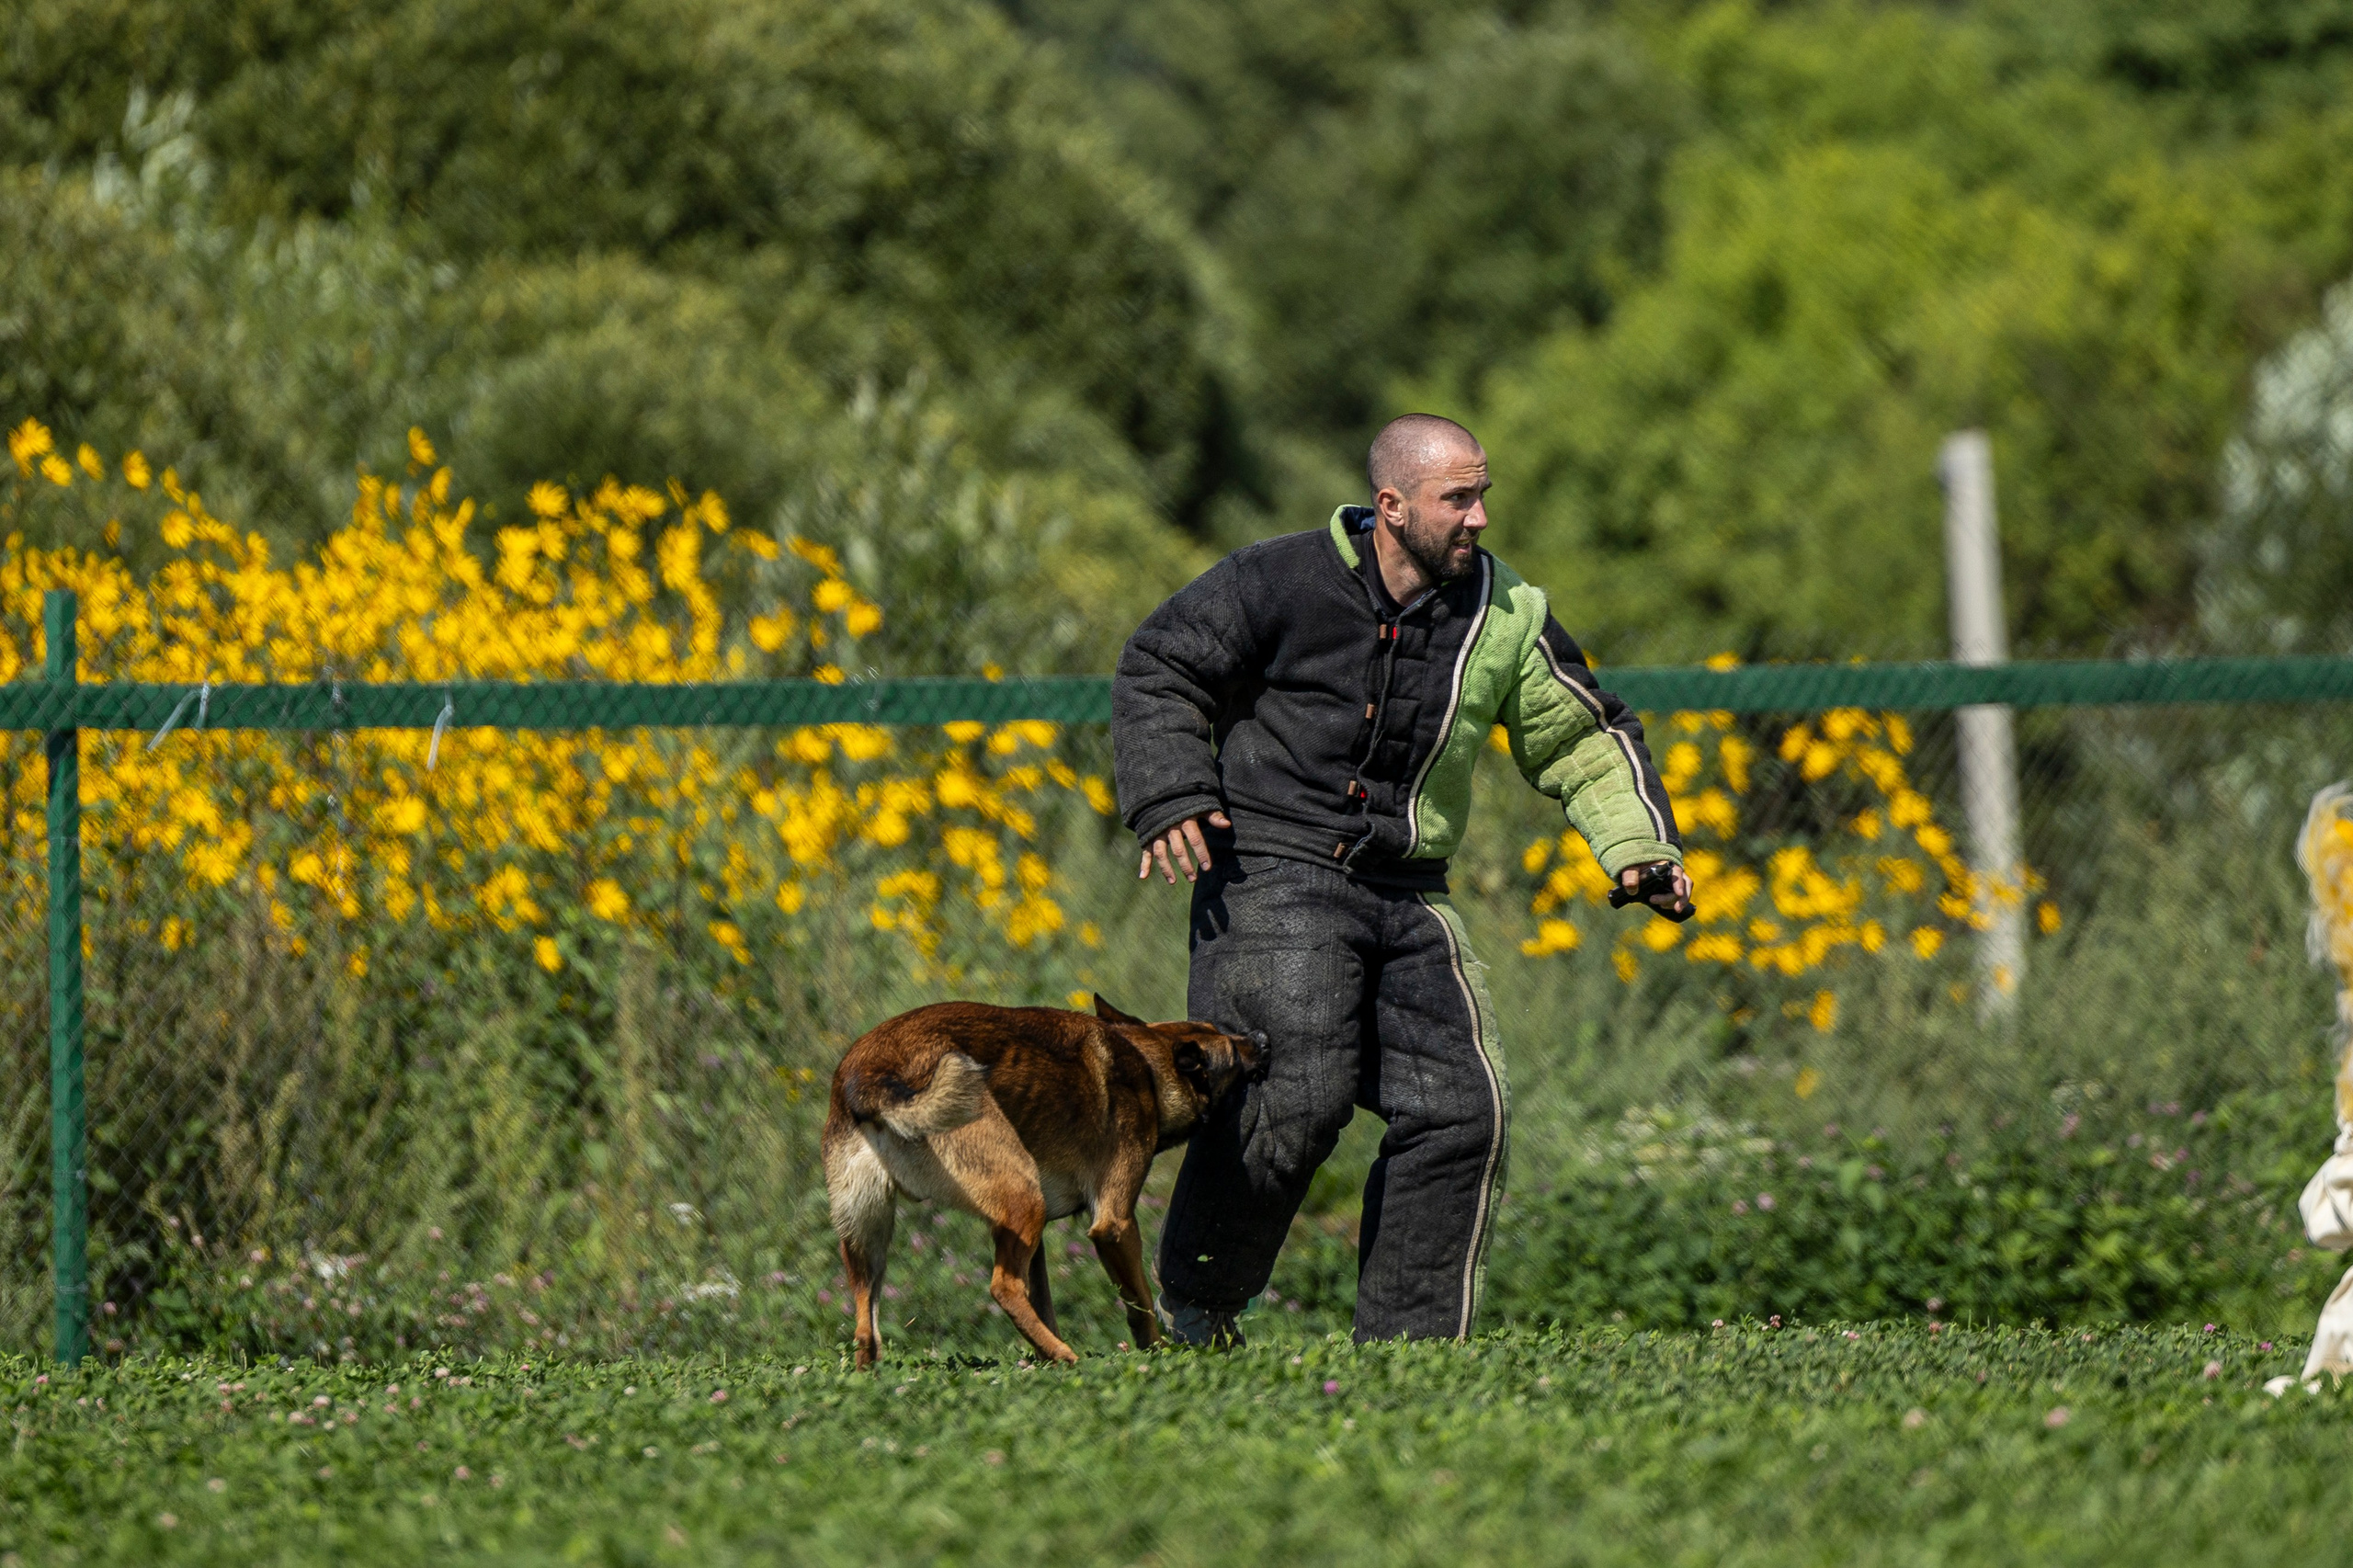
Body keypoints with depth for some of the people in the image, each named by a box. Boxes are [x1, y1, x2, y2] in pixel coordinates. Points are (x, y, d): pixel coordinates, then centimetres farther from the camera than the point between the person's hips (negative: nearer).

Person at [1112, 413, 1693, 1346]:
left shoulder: (1503, 614, 6)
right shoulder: (1284, 584, -6)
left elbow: (1585, 738, 17)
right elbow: (1158, 673, 2)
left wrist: (1638, 847, 3)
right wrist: (1170, 798, -13)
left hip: (1407, 897, 5)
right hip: (1273, 875, -5)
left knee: (1460, 1109, -6)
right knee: (1301, 1093, -22)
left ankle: (1408, 1340, 4)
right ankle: (1195, 1296, -2)